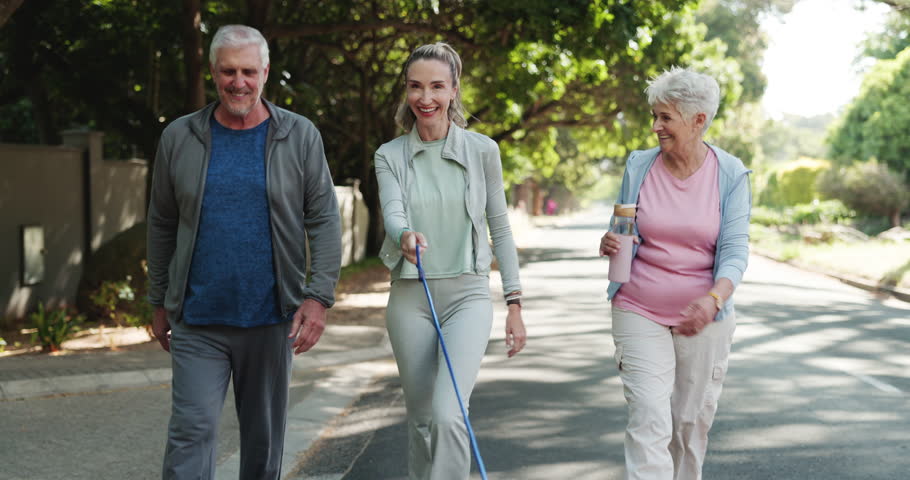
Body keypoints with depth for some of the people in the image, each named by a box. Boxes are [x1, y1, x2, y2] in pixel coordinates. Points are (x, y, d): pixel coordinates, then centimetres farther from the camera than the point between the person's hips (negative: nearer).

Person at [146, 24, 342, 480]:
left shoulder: (300, 137, 0)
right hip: (198, 322, 0)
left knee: (264, 436, 12)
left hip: (271, 319, 0)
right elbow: (162, 225, 10)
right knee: (191, 430, -7)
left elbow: (324, 220, -1)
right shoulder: (179, 138, 3)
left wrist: (319, 296, -10)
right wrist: (159, 303, 12)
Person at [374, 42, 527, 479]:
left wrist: (514, 302, 3)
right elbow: (392, 213, -16)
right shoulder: (390, 156, 2)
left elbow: (500, 228, 5)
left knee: (448, 413, -20)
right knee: (422, 420, 10)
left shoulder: (482, 150, 0)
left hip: (467, 294, -2)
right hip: (410, 297, 2)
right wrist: (406, 236, -40)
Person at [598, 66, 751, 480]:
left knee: (692, 423, 10)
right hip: (639, 312, 0)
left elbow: (735, 250, -10)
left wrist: (714, 298, -29)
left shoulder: (730, 175, -4)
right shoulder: (639, 166, 1)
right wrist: (610, 246, -14)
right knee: (649, 421, -10)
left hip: (703, 316, 0)